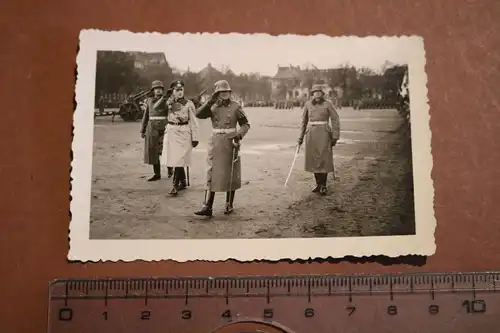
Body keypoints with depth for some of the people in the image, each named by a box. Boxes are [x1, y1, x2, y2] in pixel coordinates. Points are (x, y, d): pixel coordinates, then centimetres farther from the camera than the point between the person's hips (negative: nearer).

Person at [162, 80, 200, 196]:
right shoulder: (168, 102, 8)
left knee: (179, 159, -8)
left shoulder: (189, 104, -3)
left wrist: (195, 137, -5)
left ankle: (175, 185, -3)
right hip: (171, 132, 4)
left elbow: (193, 122, -3)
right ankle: (183, 182, 23)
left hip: (184, 133, -4)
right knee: (173, 158, 8)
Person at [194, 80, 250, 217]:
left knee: (231, 175, 6)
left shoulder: (236, 106, -2)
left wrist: (238, 135, -16)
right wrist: (210, 101, -16)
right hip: (215, 143, 2)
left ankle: (229, 205, 20)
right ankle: (207, 207, -2)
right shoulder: (212, 107, 6)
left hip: (231, 143, -2)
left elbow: (245, 124, 1)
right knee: (211, 174, -2)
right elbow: (198, 114, -9)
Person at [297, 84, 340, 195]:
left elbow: (335, 120, -2)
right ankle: (318, 184, 19)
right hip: (311, 134, 4)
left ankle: (323, 185, 7)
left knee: (323, 159, -4)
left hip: (323, 133, -3)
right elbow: (304, 121, 15)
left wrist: (335, 137, -7)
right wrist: (301, 137, 13)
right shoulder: (308, 104, 6)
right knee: (313, 160, 6)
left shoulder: (328, 104, -3)